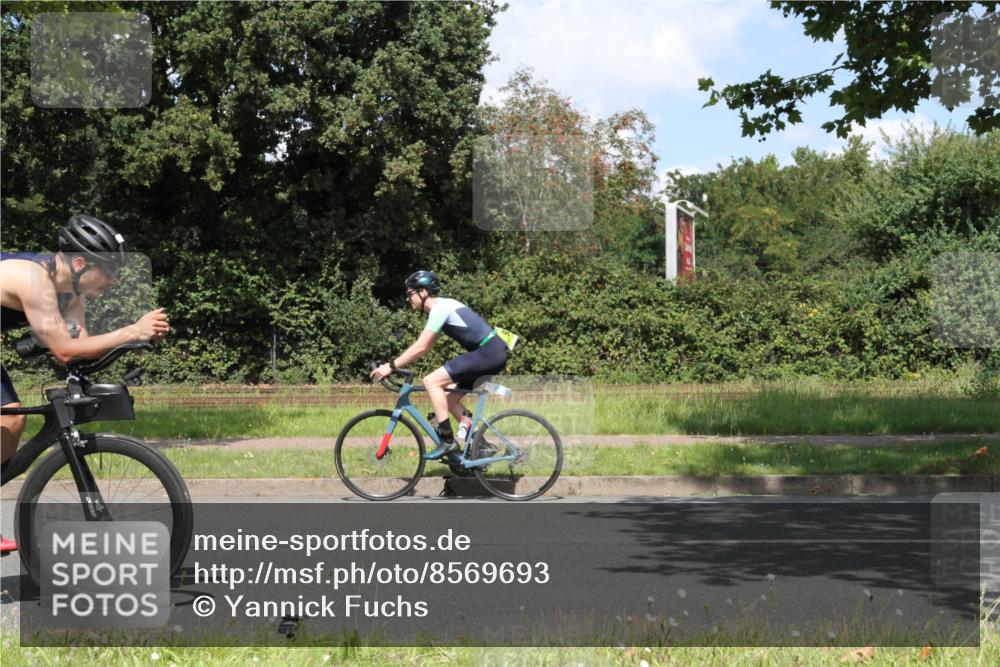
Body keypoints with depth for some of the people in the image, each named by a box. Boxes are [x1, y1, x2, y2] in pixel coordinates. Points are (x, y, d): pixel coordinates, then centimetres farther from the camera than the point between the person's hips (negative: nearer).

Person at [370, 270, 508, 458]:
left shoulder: (440, 308, -12)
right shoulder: (443, 307, 19)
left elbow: (420, 347, -17)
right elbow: (424, 347, 21)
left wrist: (391, 366, -13)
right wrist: (395, 364, 16)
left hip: (488, 353, -10)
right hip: (493, 354, 10)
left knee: (431, 381, -14)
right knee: (449, 398, 14)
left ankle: (448, 442, -12)